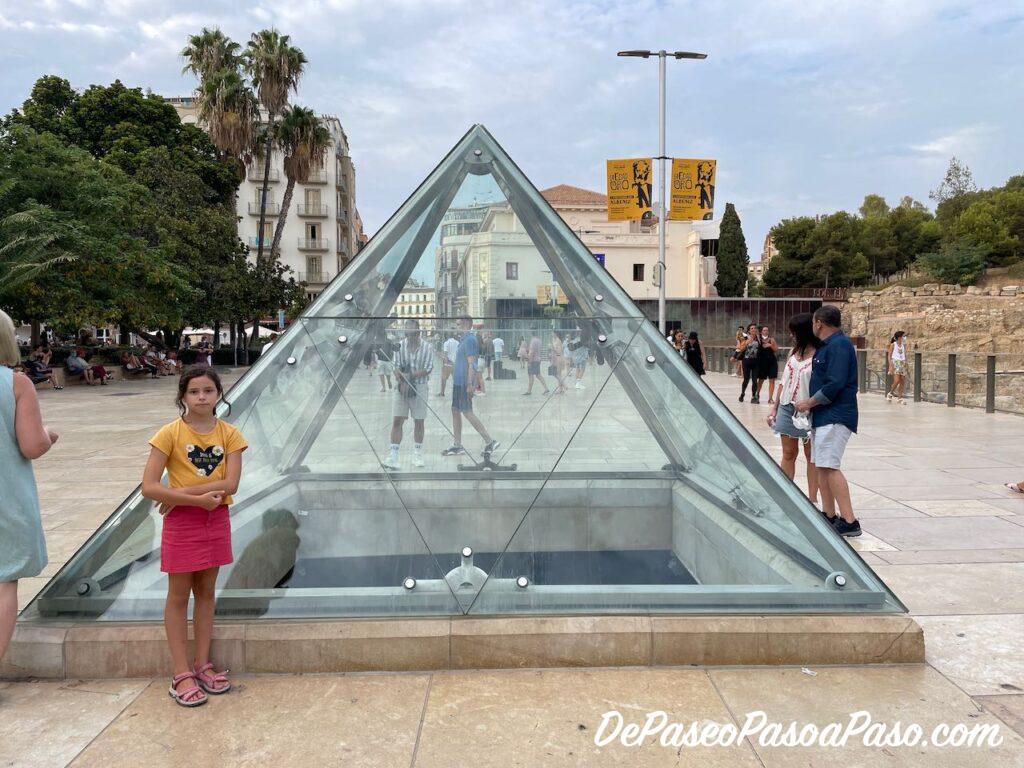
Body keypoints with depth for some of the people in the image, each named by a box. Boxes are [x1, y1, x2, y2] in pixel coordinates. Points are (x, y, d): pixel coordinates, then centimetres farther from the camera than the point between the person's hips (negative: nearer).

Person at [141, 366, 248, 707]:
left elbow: (230, 484, -13)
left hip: (216, 520, 3)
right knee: (178, 596, 6)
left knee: (206, 592, 14)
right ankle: (181, 675, 15)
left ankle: (202, 665, 26)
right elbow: (149, 487, -17)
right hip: (181, 522, -3)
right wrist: (198, 498, -23)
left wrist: (180, 493, -19)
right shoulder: (170, 434, -11)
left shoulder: (229, 434, -3)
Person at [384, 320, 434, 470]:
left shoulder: (427, 348, -3)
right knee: (397, 421, -5)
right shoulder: (400, 346, 1)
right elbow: (397, 367, -3)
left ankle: (417, 455, 22)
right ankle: (393, 457, -4)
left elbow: (428, 369, -8)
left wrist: (411, 376, -18)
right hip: (402, 388, 1)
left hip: (420, 388, -1)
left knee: (419, 422, 7)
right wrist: (402, 380, -19)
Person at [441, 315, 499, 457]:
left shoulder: (469, 340, -15)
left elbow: (471, 363, -20)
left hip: (464, 384, -10)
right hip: (458, 382, 10)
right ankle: (457, 445, 17)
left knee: (467, 413, -7)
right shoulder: (464, 339, 15)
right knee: (455, 411, 12)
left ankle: (490, 441, -3)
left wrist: (470, 384, -23)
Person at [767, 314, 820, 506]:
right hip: (787, 408, 6)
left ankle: (812, 499, 12)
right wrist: (774, 408, 13)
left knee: (811, 455, 5)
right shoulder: (794, 352, 9)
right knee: (788, 453, 10)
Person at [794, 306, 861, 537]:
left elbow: (835, 384, -22)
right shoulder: (827, 345, 18)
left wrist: (810, 402, -13)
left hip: (835, 417, -11)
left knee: (829, 466, -15)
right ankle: (829, 516, 20)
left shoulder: (839, 345, -14)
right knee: (821, 466, 12)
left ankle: (849, 521, -15)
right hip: (823, 415, 11)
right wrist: (810, 404, 14)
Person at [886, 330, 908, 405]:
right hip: (895, 363, -5)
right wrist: (891, 365, -13)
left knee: (902, 381, 1)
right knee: (897, 380, -16)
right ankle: (890, 394, 6)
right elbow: (889, 356, -5)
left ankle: (899, 398, 9)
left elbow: (905, 355, 16)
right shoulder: (893, 345, -4)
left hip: (902, 364, 5)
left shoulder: (903, 345, 10)